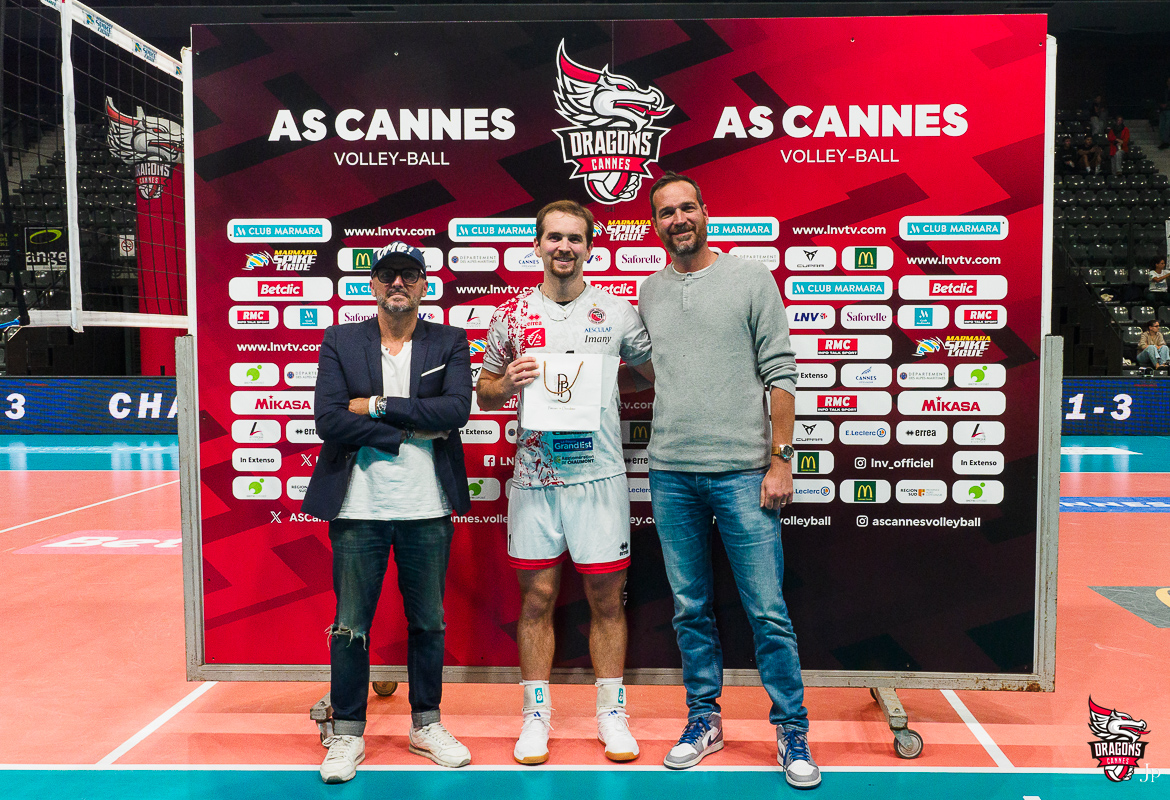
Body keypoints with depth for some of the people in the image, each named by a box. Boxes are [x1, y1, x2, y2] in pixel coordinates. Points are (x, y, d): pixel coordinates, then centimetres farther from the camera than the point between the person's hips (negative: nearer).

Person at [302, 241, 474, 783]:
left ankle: (426, 726, 31)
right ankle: (347, 734, 25)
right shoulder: (340, 342, 3)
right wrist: (414, 431, -13)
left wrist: (377, 405, -14)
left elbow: (457, 408, -12)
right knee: (350, 626, 7)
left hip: (427, 509, 1)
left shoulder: (450, 343, 4)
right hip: (359, 507, -1)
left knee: (428, 622, 13)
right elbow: (329, 419, -10)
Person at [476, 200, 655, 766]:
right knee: (537, 596, 7)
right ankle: (537, 714, 21)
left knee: (606, 596, 6)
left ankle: (612, 712, 21)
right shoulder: (513, 314, 6)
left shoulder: (617, 311, 4)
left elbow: (656, 373, 14)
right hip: (534, 475, 1)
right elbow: (484, 392, 12)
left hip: (599, 474, 0)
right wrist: (508, 383, -9)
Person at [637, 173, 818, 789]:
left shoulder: (751, 279, 1)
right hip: (671, 474, 4)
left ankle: (792, 728, 16)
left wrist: (780, 459, -8)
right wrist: (665, 453, 13)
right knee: (690, 609, 12)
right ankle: (704, 720, 27)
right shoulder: (649, 292, 13)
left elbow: (779, 375, -2)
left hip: (742, 471, -4)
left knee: (768, 610, 0)